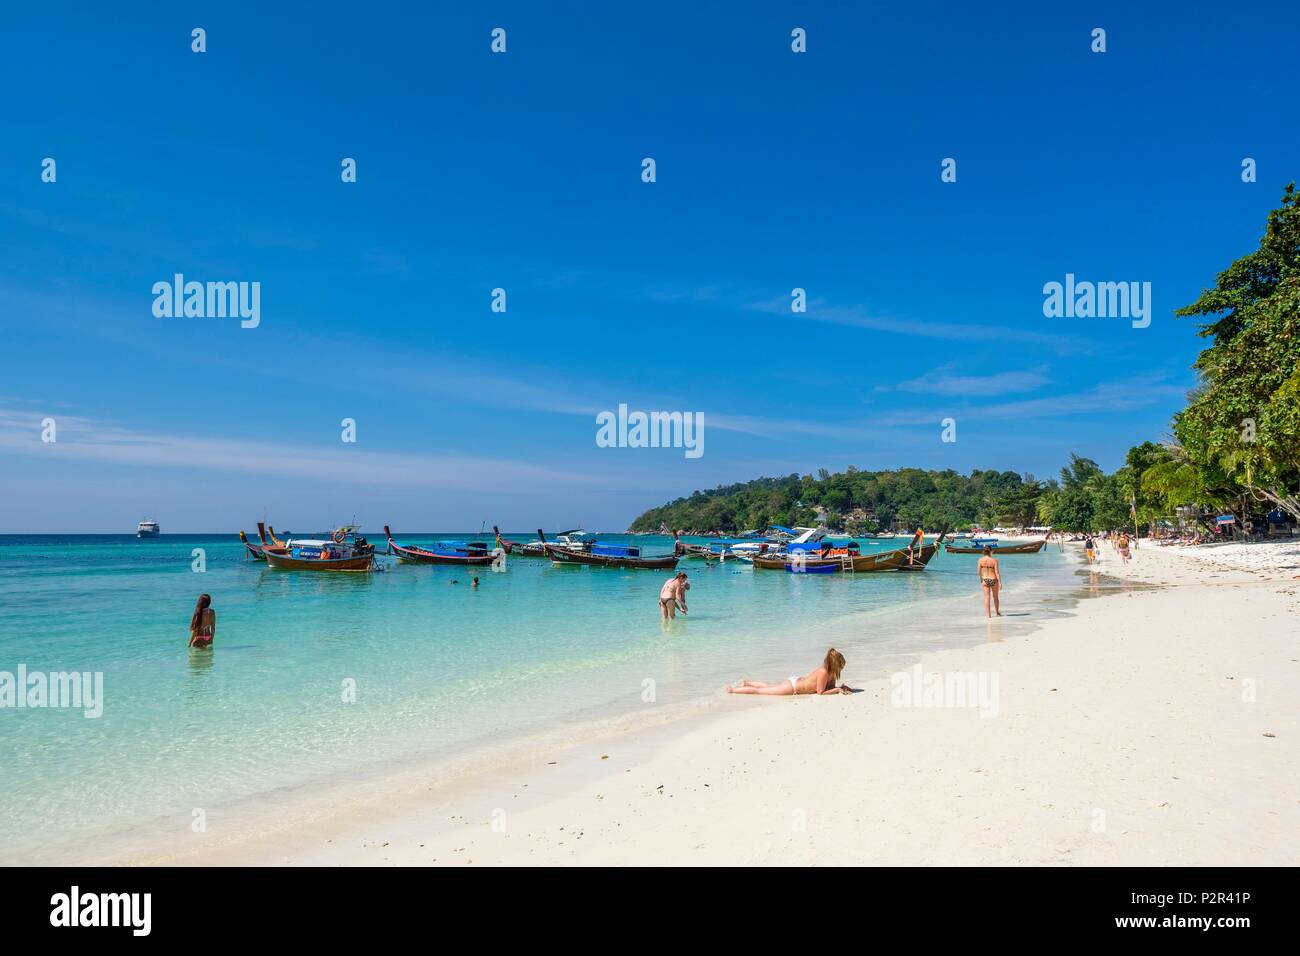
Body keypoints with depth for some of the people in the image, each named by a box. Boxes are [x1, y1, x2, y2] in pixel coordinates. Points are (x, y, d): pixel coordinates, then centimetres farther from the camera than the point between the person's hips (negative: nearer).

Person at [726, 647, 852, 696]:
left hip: (795, 680, 8)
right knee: (759, 691, 3)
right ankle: (733, 690, 14)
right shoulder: (824, 672, -28)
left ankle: (746, 683, 44)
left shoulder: (830, 671, -2)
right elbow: (820, 692, -25)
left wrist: (841, 687, -6)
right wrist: (838, 690, -21)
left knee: (768, 686, 30)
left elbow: (830, 687, 11)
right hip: (792, 687, -8)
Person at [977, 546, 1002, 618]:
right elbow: (997, 572, -14)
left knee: (987, 597, 6)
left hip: (985, 580, 1)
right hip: (993, 580, -1)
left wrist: (981, 578, 16)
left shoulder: (980, 560, -7)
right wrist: (1000, 582, -9)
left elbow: (979, 571, -3)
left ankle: (988, 614, 0)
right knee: (995, 597, 18)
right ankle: (998, 612, 33)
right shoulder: (994, 560, -13)